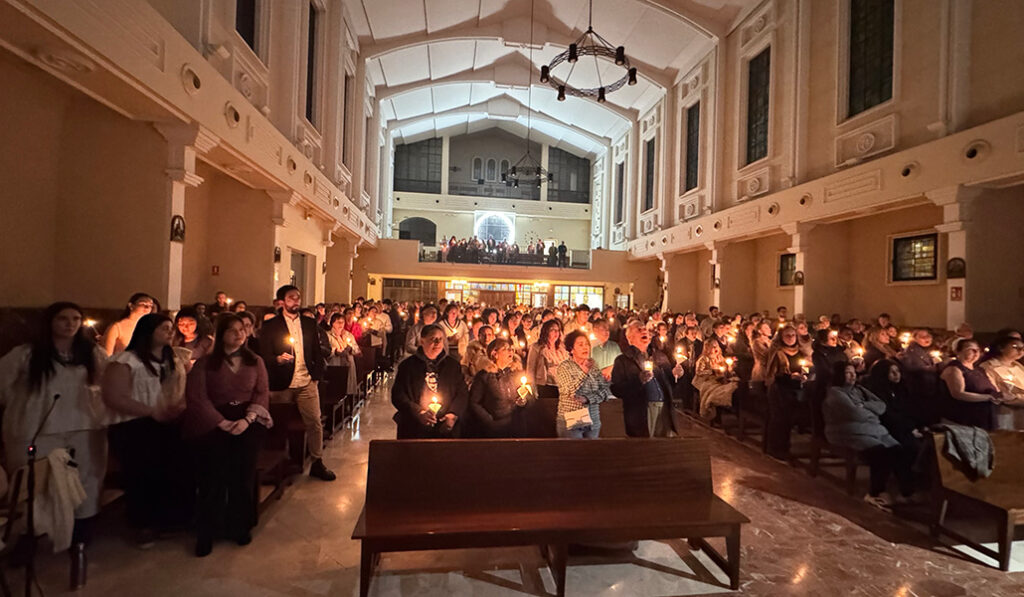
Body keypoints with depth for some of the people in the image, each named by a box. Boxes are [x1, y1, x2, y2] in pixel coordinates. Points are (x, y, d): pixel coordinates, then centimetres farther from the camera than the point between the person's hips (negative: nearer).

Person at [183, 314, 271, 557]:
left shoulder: (255, 361, 15)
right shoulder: (205, 362, 9)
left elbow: (262, 393, 7)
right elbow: (196, 396, -1)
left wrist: (247, 419, -10)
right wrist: (223, 422, -12)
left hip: (248, 420, 1)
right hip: (214, 421, -1)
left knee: (243, 461, -18)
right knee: (215, 465, -18)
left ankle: (239, 525, -3)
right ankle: (206, 532, -2)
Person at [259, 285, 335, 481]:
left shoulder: (309, 323, 10)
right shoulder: (270, 325, 0)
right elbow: (264, 356, -4)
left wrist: (316, 374, 2)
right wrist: (278, 359, -24)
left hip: (306, 382, 2)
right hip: (281, 384, -2)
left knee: (314, 422, 0)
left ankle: (317, 463, 12)